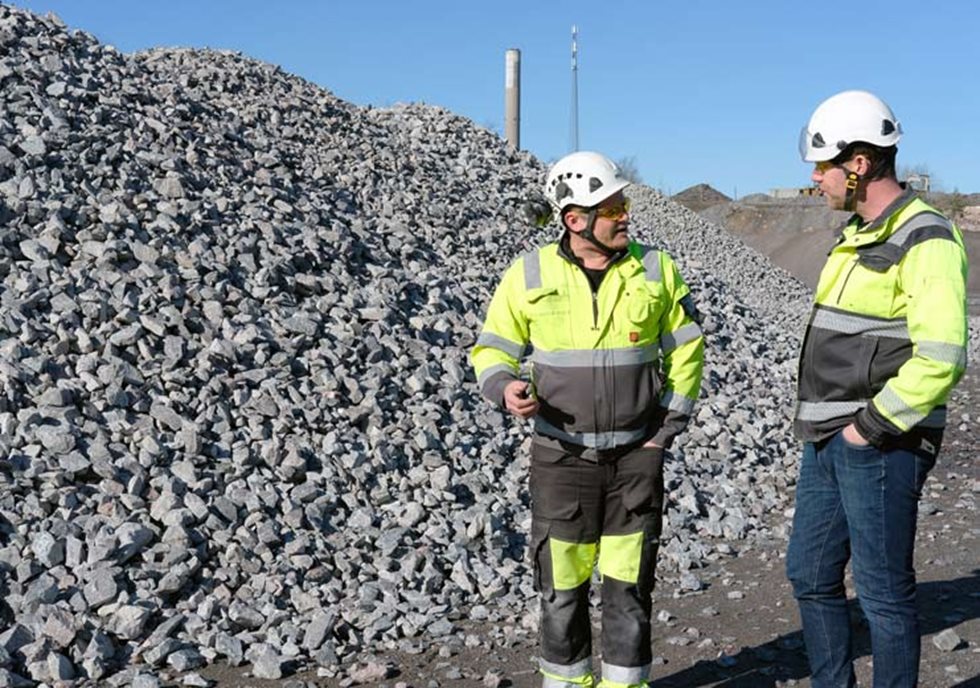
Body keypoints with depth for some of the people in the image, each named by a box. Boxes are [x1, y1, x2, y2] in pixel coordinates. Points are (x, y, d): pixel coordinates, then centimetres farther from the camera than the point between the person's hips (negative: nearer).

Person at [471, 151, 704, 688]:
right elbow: (492, 349, 2)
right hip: (562, 457, 0)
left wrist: (669, 426, 2)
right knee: (562, 583, 7)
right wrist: (505, 388, -20)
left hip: (635, 456, 1)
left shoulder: (655, 269, -1)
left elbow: (686, 347, 8)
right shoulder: (530, 275, -5)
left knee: (629, 582, 6)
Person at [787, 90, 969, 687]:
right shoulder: (858, 235, 15)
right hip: (829, 440, 9)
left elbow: (940, 360, -24)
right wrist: (820, 418, 13)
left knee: (884, 592, 2)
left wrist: (870, 425, -18)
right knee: (810, 575, 17)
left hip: (881, 445, -9)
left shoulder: (925, 241, -15)